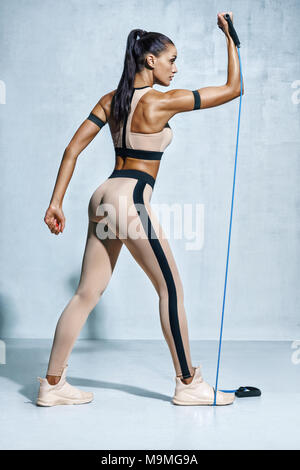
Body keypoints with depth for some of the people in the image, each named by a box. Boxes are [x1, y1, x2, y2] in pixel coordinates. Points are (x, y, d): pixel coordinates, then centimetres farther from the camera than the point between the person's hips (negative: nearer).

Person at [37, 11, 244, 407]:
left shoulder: (111, 100, 11)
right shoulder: (160, 101, -10)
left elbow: (73, 149, 7)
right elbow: (232, 89, -4)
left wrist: (56, 202, 8)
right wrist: (230, 38, 7)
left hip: (105, 197, 8)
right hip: (130, 200, -8)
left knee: (88, 293, 10)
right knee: (171, 288, 4)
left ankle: (52, 384, 16)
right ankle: (188, 383, 14)